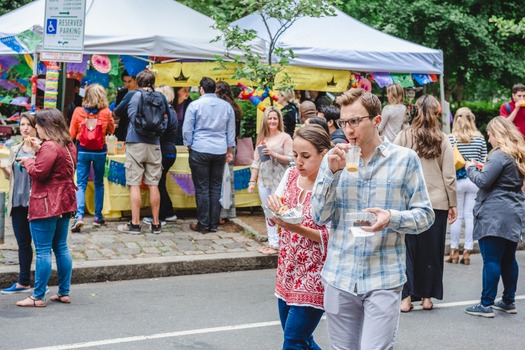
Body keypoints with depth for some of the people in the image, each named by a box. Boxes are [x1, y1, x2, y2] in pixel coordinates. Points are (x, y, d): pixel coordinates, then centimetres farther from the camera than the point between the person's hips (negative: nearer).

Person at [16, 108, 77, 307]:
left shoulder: (49, 147, -17)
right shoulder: (68, 145, 13)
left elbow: (38, 173, -21)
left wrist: (27, 161, -3)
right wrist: (39, 151, 11)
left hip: (46, 205, -10)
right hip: (65, 202, 10)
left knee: (43, 251, -6)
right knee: (61, 248, 13)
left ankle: (38, 296, -3)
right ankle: (64, 292, 17)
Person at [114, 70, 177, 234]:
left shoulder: (132, 96, 1)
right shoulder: (161, 98, 7)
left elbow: (117, 112, 15)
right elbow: (171, 122, 11)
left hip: (135, 144, -3)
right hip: (154, 146, 3)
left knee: (134, 184, -1)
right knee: (153, 185, 6)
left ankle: (135, 224, -2)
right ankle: (156, 224, 11)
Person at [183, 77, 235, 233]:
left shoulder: (195, 105, -4)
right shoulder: (226, 106, 6)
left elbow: (187, 130, -2)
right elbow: (231, 131, 13)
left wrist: (189, 146, 11)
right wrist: (229, 151, 20)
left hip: (199, 151, -3)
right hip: (220, 151, 3)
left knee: (202, 189, 1)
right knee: (216, 188, 8)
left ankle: (203, 224, 4)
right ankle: (214, 224, 10)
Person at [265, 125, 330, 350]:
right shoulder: (291, 175, 3)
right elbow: (273, 221, 6)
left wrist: (298, 229, -28)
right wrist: (274, 207, -15)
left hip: (313, 278, -7)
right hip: (287, 273, 7)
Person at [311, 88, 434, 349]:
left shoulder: (405, 159, 0)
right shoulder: (333, 159, 6)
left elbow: (425, 215, 1)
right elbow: (319, 217, 1)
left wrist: (392, 218, -19)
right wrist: (332, 173, -11)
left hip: (384, 279, -3)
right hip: (339, 276, 3)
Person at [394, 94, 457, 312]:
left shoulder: (403, 137, -2)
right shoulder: (443, 140, -1)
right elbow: (449, 176, 1)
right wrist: (453, 204, 9)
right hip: (437, 202, 0)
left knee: (408, 248, 7)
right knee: (432, 250, 10)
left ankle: (406, 297, 6)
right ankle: (427, 296, 16)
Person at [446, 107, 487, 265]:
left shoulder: (450, 138, -7)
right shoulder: (480, 138, -2)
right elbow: (484, 160, 2)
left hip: (457, 181, -1)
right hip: (475, 181, 1)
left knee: (457, 216, 7)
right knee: (470, 216, 5)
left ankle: (454, 252, 12)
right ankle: (467, 253, 7)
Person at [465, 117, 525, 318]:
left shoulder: (499, 155, -14)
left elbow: (483, 181, -17)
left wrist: (471, 168, 0)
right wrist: (484, 168, 15)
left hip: (494, 215, -9)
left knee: (491, 260, -6)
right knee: (509, 259, 14)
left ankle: (486, 305, -4)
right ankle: (508, 301, 21)